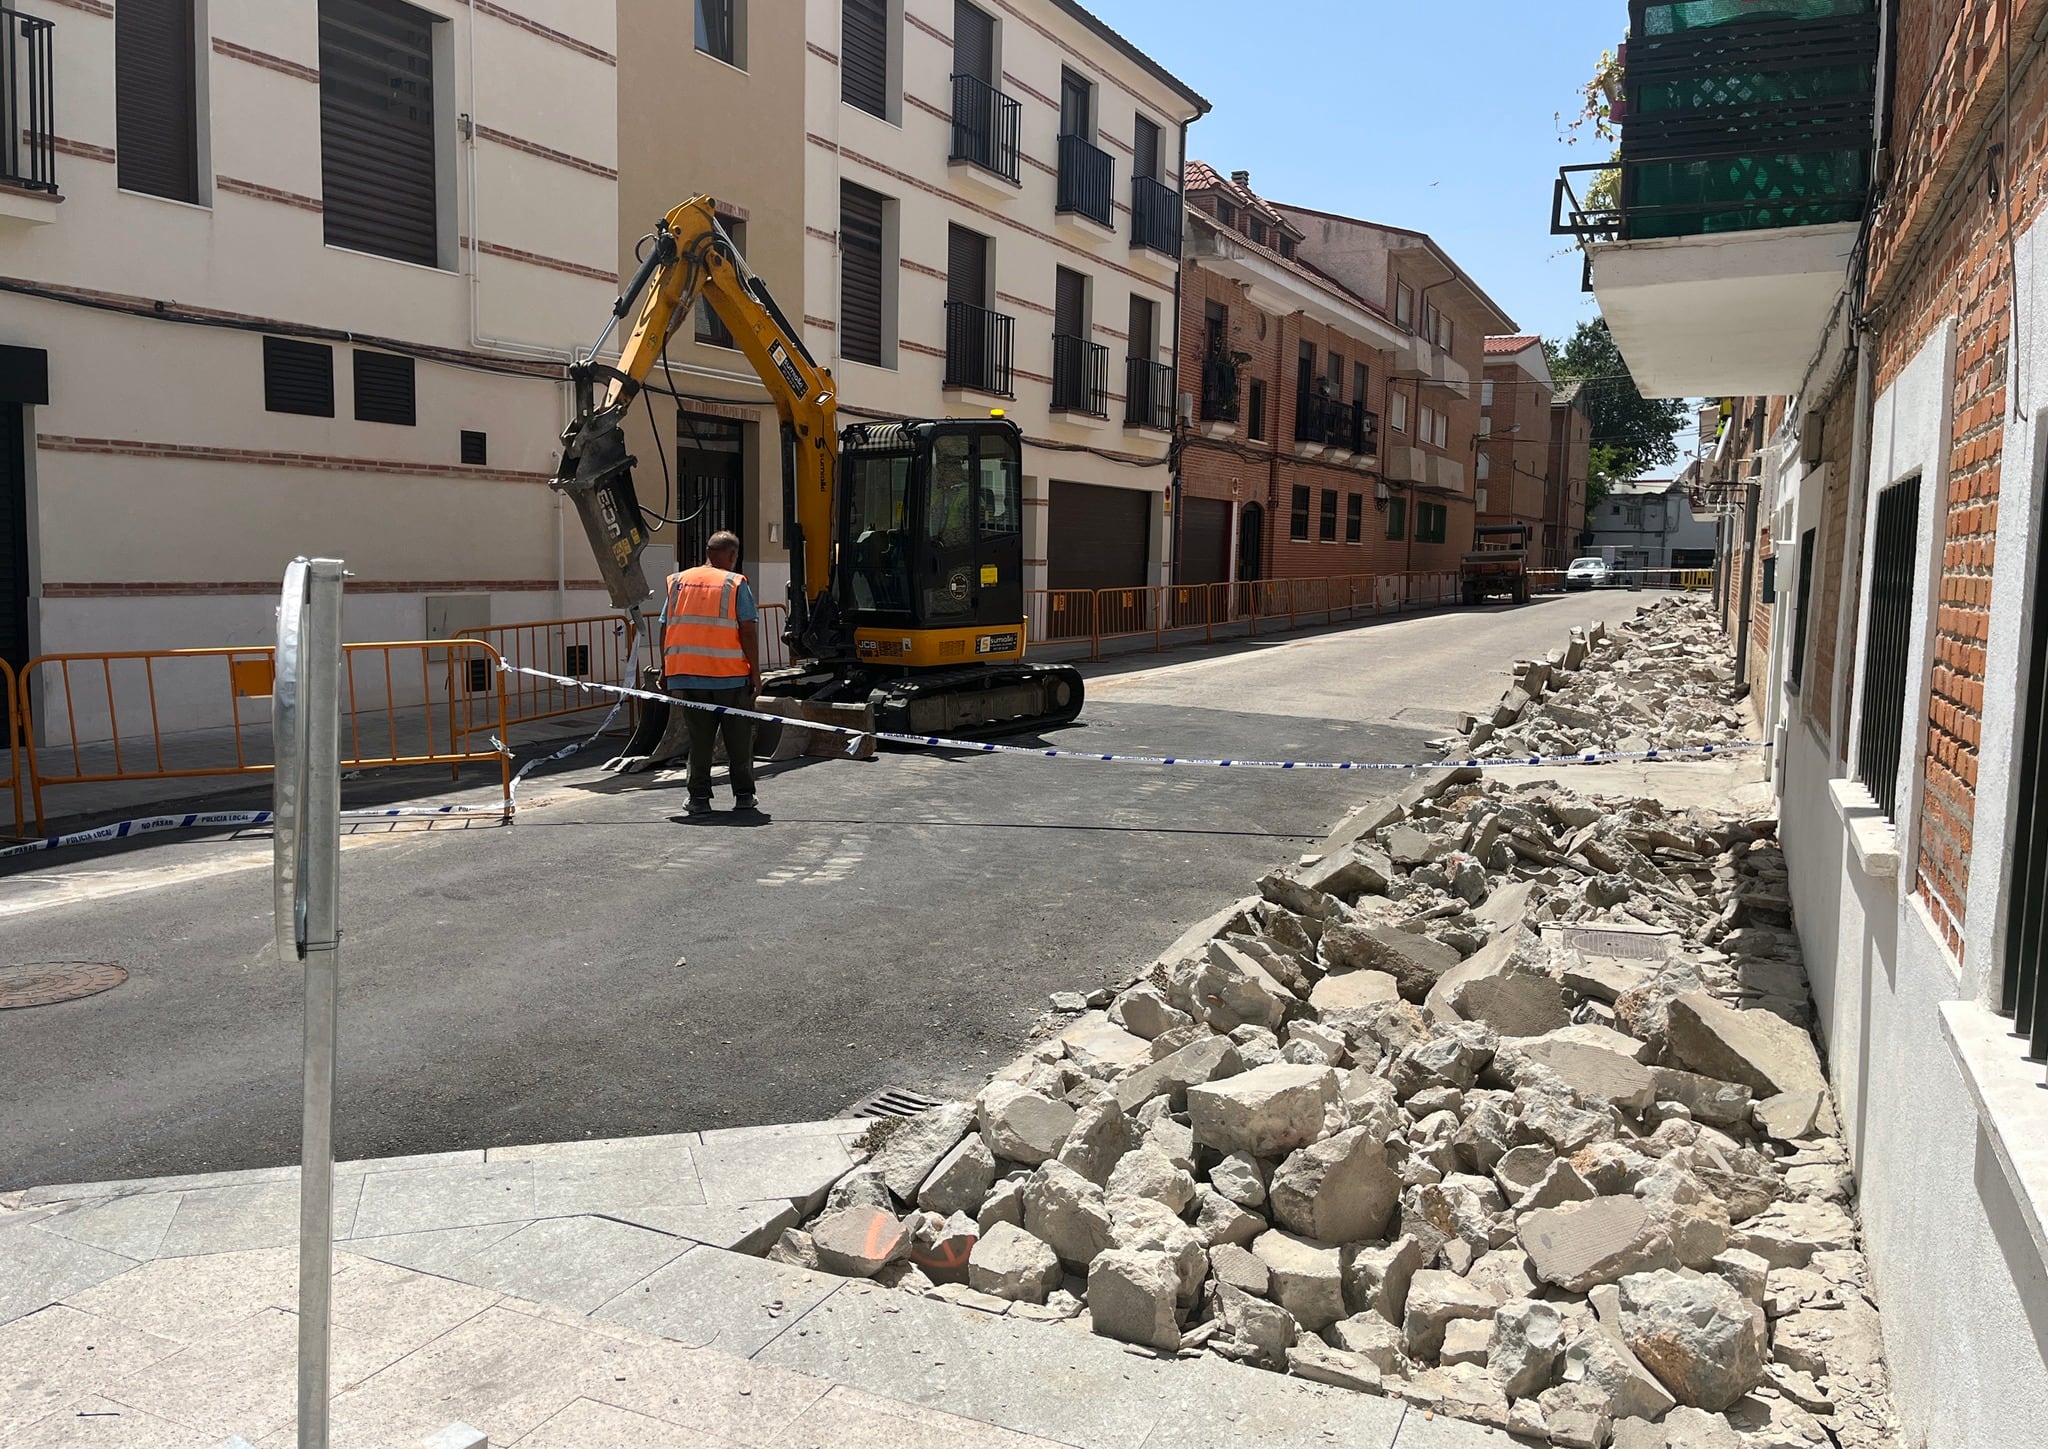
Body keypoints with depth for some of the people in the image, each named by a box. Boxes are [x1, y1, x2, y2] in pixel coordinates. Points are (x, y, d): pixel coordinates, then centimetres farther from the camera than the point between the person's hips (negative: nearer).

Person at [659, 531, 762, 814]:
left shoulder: (678, 582, 9)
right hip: (731, 675, -3)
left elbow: (665, 629, 9)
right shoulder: (736, 584, -3)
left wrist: (665, 671, 15)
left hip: (688, 676, 3)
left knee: (699, 739, 11)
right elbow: (748, 631, -9)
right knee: (739, 738, 10)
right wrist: (755, 672, -4)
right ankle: (743, 795, 17)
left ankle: (699, 797, 9)